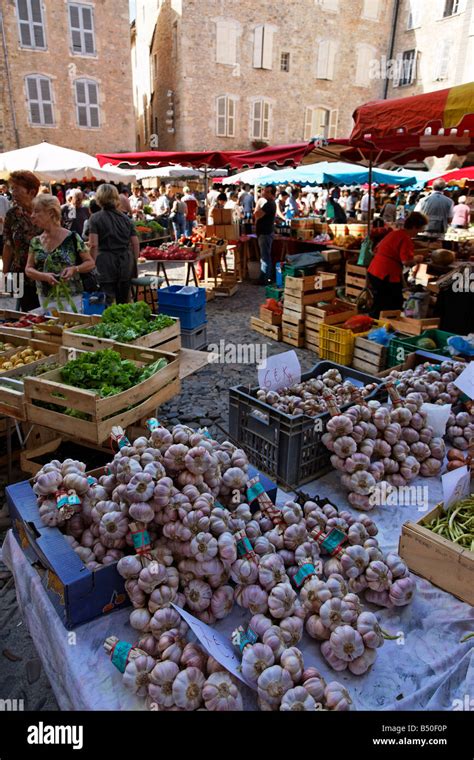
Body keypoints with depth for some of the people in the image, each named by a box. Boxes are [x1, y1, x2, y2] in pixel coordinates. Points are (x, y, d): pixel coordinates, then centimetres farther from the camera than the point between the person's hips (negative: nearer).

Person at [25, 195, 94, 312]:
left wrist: (74, 269, -20)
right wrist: (44, 276, -13)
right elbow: (28, 269, 7)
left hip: (70, 299, -4)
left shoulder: (72, 238, -6)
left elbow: (90, 263, -2)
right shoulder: (35, 242, 8)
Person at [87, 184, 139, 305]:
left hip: (106, 262, -4)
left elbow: (93, 245, -10)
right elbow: (135, 243, 7)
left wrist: (93, 264, -3)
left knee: (107, 301, -2)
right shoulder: (126, 219, 9)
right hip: (126, 262, 4)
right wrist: (135, 261, 17)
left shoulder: (95, 218, -2)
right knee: (124, 301, 13)